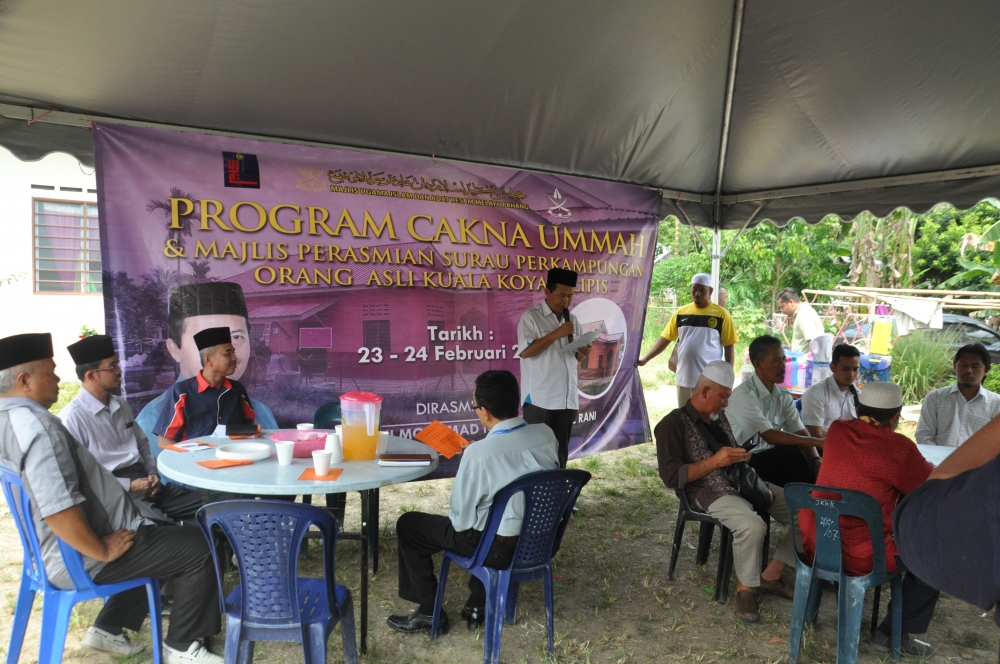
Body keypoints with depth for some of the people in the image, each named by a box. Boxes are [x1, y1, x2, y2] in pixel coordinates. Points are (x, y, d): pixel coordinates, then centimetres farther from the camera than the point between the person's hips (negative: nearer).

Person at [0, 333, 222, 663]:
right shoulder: (36, 425, -27)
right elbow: (59, 511, -35)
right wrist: (103, 551, -20)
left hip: (54, 548, 11)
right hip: (79, 556, -11)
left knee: (163, 535, 26)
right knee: (198, 548, -6)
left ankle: (109, 627, 26)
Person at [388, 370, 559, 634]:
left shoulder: (479, 454, -26)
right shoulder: (547, 434, -9)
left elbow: (460, 519, -15)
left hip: (500, 547, -6)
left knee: (408, 525, 11)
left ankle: (429, 612, 21)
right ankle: (478, 605, 36)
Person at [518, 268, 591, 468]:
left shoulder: (573, 320, 14)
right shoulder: (531, 317, -4)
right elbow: (525, 351, -15)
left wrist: (582, 353, -5)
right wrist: (556, 334, -17)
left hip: (567, 400, 6)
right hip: (540, 400, -5)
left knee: (561, 453, 12)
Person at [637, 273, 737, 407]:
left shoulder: (721, 314, -3)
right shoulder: (681, 312, 6)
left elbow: (728, 347, -2)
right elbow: (665, 339, 9)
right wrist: (645, 359, 2)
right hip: (684, 378, 4)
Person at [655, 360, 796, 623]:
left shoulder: (718, 416, 16)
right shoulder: (673, 424, -9)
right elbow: (671, 477, -15)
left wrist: (742, 456, 7)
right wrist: (714, 462, -19)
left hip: (745, 483, 8)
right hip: (711, 493, -8)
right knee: (752, 526, -35)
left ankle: (771, 575, 5)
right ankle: (744, 588, -9)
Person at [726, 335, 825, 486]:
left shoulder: (783, 395, 4)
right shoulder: (744, 395, -19)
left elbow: (801, 433, -2)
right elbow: (770, 436, -25)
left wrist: (816, 460, -22)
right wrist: (818, 442, -26)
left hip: (774, 459, 6)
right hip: (747, 463, -6)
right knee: (791, 453, -27)